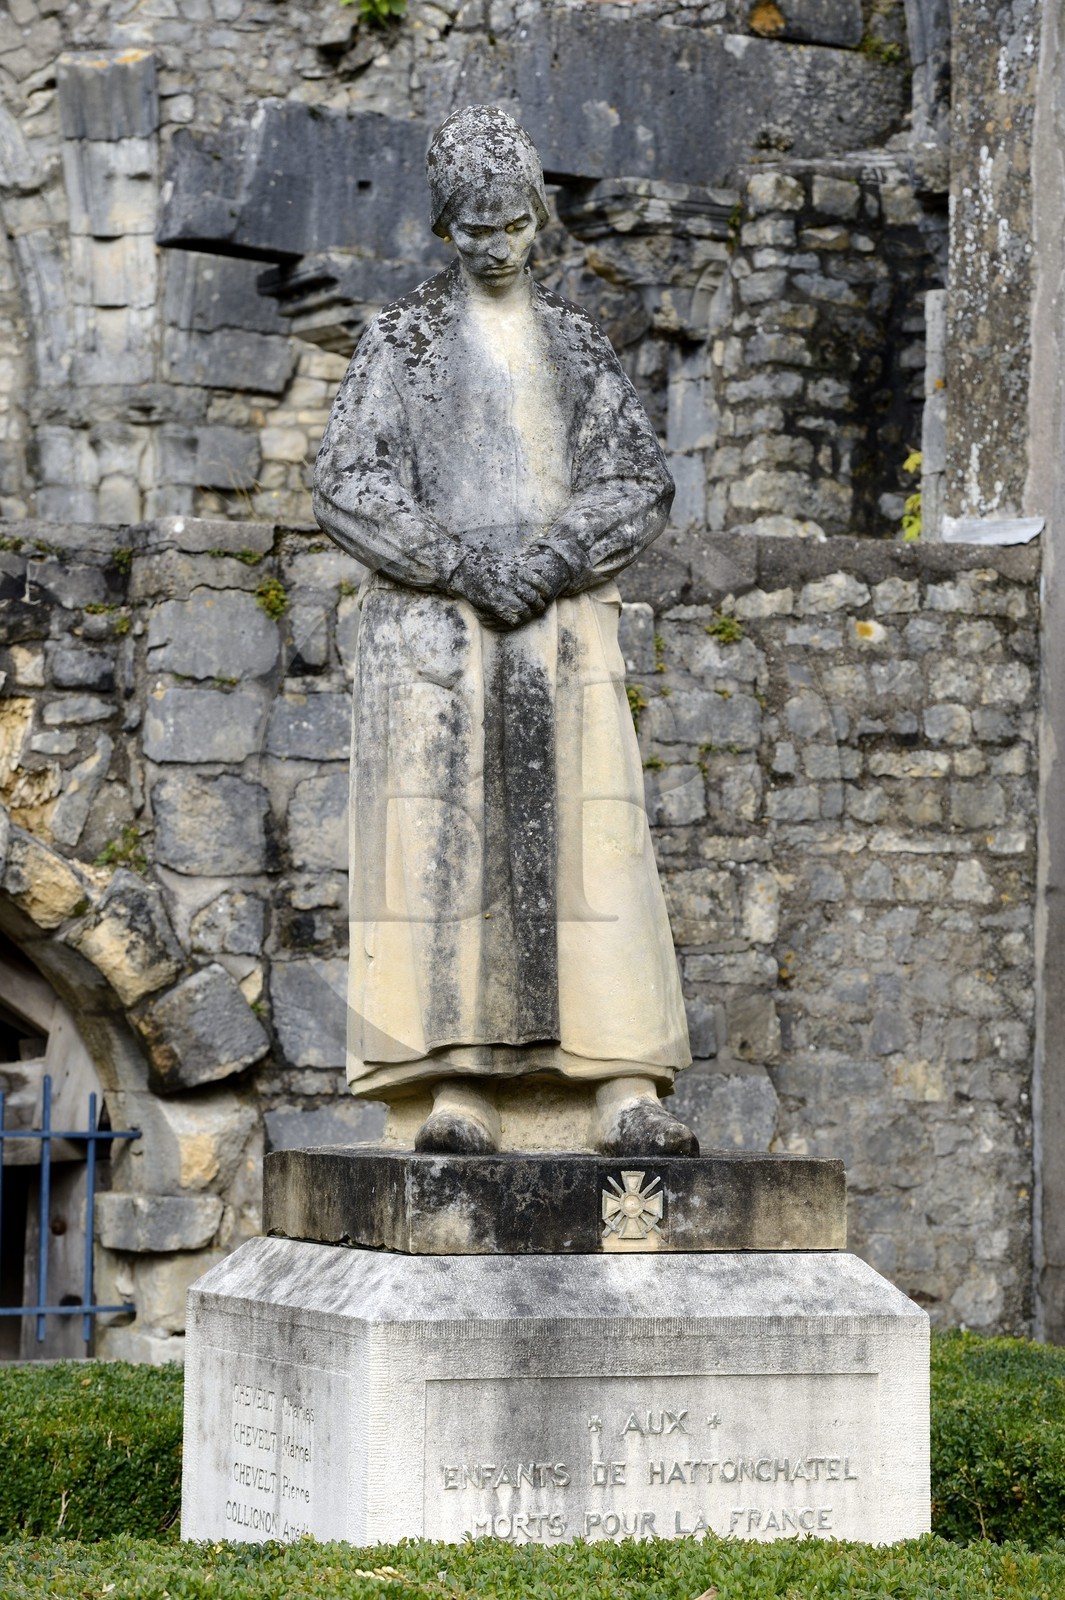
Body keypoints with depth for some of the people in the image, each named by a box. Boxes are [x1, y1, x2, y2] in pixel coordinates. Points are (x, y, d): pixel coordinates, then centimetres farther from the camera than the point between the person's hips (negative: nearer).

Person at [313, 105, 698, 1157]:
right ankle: (458, 1090, -11)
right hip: (432, 626, -1)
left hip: (563, 627, 2)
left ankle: (627, 1095, -13)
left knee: (592, 845, -8)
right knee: (443, 845, -9)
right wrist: (463, 564, -10)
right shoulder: (403, 340, 9)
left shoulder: (575, 343, 15)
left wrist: (555, 558, -8)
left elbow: (641, 479, 9)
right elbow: (346, 484, 0)